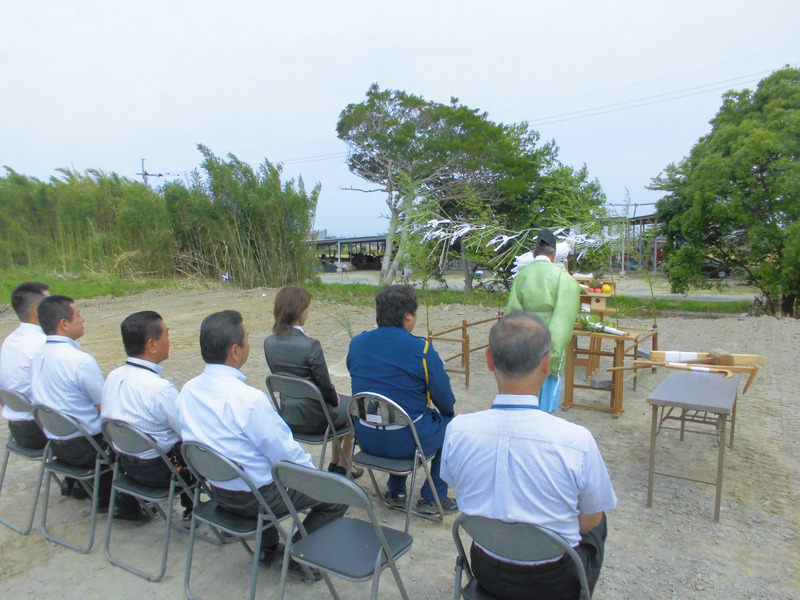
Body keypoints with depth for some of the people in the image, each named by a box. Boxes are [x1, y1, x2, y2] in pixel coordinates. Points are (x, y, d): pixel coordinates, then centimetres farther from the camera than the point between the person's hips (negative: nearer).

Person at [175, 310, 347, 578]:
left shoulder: (188, 390, -6)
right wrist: (313, 472, -2)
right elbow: (288, 454, -21)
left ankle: (268, 546, 35)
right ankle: (297, 556, 12)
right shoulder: (249, 400, -30)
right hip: (255, 498, -8)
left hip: (218, 490, 8)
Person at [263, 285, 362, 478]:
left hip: (288, 416, 7)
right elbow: (326, 388, -19)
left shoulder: (269, 343, -6)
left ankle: (335, 463, 40)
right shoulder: (310, 345, -27)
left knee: (340, 400, 31)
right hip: (314, 419, -7)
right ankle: (343, 466, 32)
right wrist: (335, 399, 5)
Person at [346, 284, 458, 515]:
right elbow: (446, 403, -10)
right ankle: (432, 498, 23)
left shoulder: (356, 343, 0)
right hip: (406, 442, -5)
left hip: (365, 439, 6)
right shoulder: (421, 350, -15)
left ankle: (395, 491, 37)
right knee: (451, 424, 20)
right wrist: (450, 413, 13)